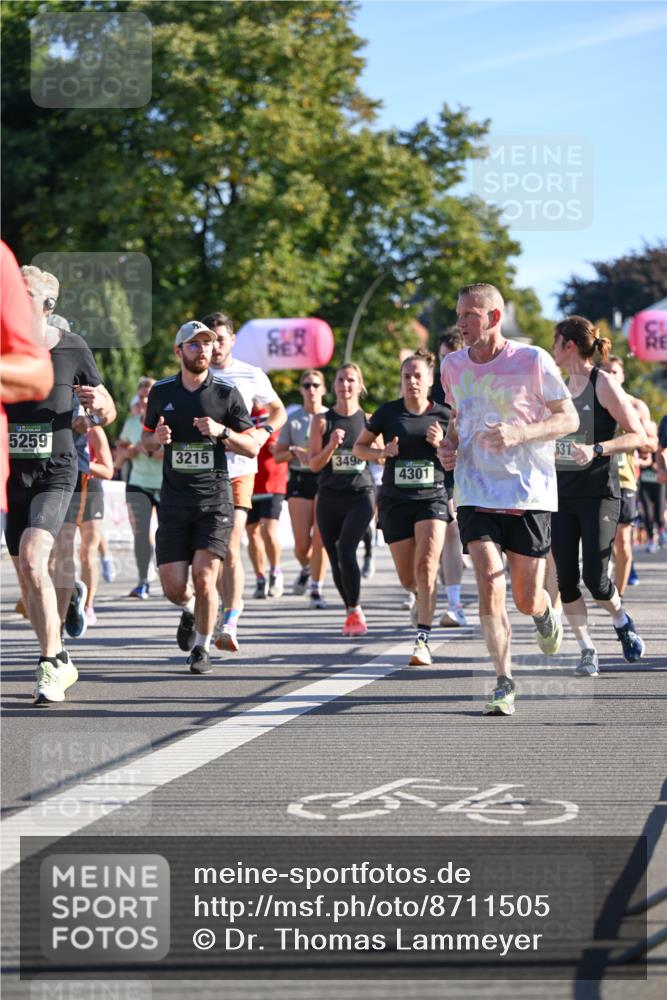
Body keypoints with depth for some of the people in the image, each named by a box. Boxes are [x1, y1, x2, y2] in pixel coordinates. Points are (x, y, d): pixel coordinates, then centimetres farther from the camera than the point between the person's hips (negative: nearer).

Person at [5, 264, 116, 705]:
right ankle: (61, 663, 26)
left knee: (32, 561, -23)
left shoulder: (73, 349, -1)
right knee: (27, 578, 8)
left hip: (56, 471, -3)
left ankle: (51, 666, -17)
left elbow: (108, 414, 8)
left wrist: (99, 404, -15)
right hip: (13, 471, 4)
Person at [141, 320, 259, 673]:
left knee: (204, 579, -13)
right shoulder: (161, 392, 7)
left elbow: (253, 447, 4)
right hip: (174, 501, 2)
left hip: (215, 499, -2)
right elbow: (146, 439, 18)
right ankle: (189, 610, 34)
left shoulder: (226, 393, 1)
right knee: (173, 586, -3)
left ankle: (202, 647, 9)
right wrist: (156, 438, -6)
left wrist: (222, 431, -14)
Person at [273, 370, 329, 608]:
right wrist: (295, 452, -9)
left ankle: (316, 589, -3)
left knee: (320, 538, -11)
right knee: (302, 543, -1)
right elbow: (277, 455, 10)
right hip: (300, 479, 1)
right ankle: (306, 569, 33)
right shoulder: (293, 419, 7)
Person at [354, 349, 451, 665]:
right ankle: (422, 598, 43)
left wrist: (440, 445, -10)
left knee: (427, 564, -21)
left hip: (432, 497, -1)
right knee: (408, 578, 5)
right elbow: (359, 447, 11)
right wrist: (383, 452, -9)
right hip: (395, 500, 1)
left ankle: (423, 640, -21)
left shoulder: (443, 416, 3)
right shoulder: (388, 412, 2)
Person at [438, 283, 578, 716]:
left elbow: (570, 419, -5)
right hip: (476, 493, 2)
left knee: (527, 599, 2)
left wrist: (519, 433, -21)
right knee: (489, 586, -15)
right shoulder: (453, 366, 4)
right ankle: (505, 683, -5)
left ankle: (546, 613, 41)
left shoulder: (533, 360, -9)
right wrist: (448, 445, 1)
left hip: (529, 493, -2)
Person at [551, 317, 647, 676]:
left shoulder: (603, 384, -7)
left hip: (599, 494, -6)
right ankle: (587, 650, 5)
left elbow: (638, 436, -12)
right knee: (566, 579, -3)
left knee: (595, 578, -9)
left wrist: (597, 450, -24)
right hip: (562, 495, 6)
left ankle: (621, 621, 20)